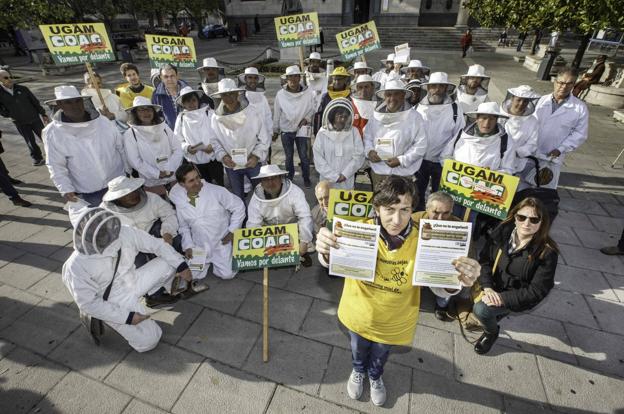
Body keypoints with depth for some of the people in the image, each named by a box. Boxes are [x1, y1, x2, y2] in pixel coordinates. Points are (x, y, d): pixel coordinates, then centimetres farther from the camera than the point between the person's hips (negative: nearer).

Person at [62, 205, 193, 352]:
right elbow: (88, 303, -20)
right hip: (117, 304, -4)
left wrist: (181, 265, -14)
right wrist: (127, 317, -20)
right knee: (148, 340, -10)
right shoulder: (77, 266, -27)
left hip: (134, 282, 4)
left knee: (170, 261, -10)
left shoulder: (124, 233, -21)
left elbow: (155, 244, -10)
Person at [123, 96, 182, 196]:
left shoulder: (164, 127, 5)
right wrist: (157, 174, -13)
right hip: (152, 182, -2)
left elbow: (177, 149, 1)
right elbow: (135, 161, -8)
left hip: (173, 176, 3)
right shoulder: (129, 134, -4)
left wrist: (170, 169, -12)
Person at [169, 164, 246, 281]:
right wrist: (188, 246, -2)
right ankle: (208, 261, 27)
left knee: (227, 274, -11)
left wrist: (232, 232, -10)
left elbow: (239, 207, -10)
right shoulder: (180, 202, -3)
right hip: (199, 246, 3)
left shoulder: (217, 191, -17)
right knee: (192, 275, -3)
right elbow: (184, 227, 10)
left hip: (222, 242, -3)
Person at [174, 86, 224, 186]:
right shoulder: (181, 118, 2)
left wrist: (213, 146, -24)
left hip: (213, 158, -2)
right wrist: (187, 148, -16)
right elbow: (178, 140, 4)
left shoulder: (209, 112, -5)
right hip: (195, 162, 3)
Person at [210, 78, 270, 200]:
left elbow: (264, 139, -7)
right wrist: (222, 156, -13)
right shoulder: (216, 118, -9)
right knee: (237, 197, 19)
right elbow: (215, 141, 3)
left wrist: (256, 156, -17)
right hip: (231, 166, 2)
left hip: (252, 163, -2)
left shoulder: (251, 112, -15)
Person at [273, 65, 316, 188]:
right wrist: (275, 131, 7)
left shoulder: (308, 93, -9)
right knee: (289, 156, 12)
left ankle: (306, 178, 22)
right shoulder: (280, 94, -6)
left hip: (302, 129, -1)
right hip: (286, 130, 1)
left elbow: (312, 110, 4)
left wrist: (306, 118, -14)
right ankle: (289, 177, 29)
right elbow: (276, 114, 2)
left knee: (304, 156, 3)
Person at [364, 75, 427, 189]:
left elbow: (421, 145, -8)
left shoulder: (414, 117, -6)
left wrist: (401, 160, -17)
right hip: (378, 171, 4)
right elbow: (367, 137, 14)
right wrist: (369, 151, -7)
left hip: (403, 174, -3)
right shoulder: (376, 116, 5)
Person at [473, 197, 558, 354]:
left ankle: (491, 333, 9)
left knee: (481, 309, -25)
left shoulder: (547, 252, -20)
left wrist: (503, 298, -27)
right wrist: (487, 288, -22)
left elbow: (536, 291, -18)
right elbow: (484, 260, -8)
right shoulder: (502, 232, -12)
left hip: (519, 296, -5)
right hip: (494, 287, 5)